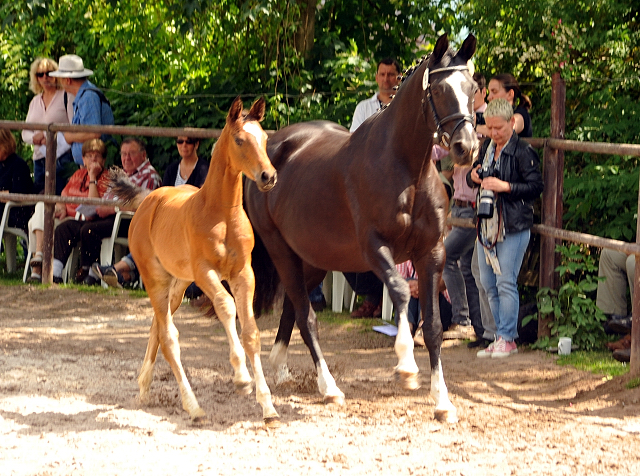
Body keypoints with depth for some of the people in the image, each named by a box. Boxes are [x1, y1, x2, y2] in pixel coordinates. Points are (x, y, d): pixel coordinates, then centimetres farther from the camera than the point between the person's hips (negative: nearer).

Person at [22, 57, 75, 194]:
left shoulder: (67, 96, 0)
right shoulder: (35, 102, 20)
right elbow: (25, 133, 19)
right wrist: (35, 138, -4)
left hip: (62, 158, -6)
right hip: (39, 159, 6)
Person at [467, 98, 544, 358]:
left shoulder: (523, 152, -10)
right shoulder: (487, 147, 12)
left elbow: (536, 186, -12)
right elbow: (473, 176, 23)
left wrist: (506, 186, -20)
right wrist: (474, 176, 0)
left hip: (513, 227, -8)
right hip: (487, 224, 8)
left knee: (506, 282, -7)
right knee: (489, 284, 9)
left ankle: (507, 339, 1)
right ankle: (502, 335, 18)